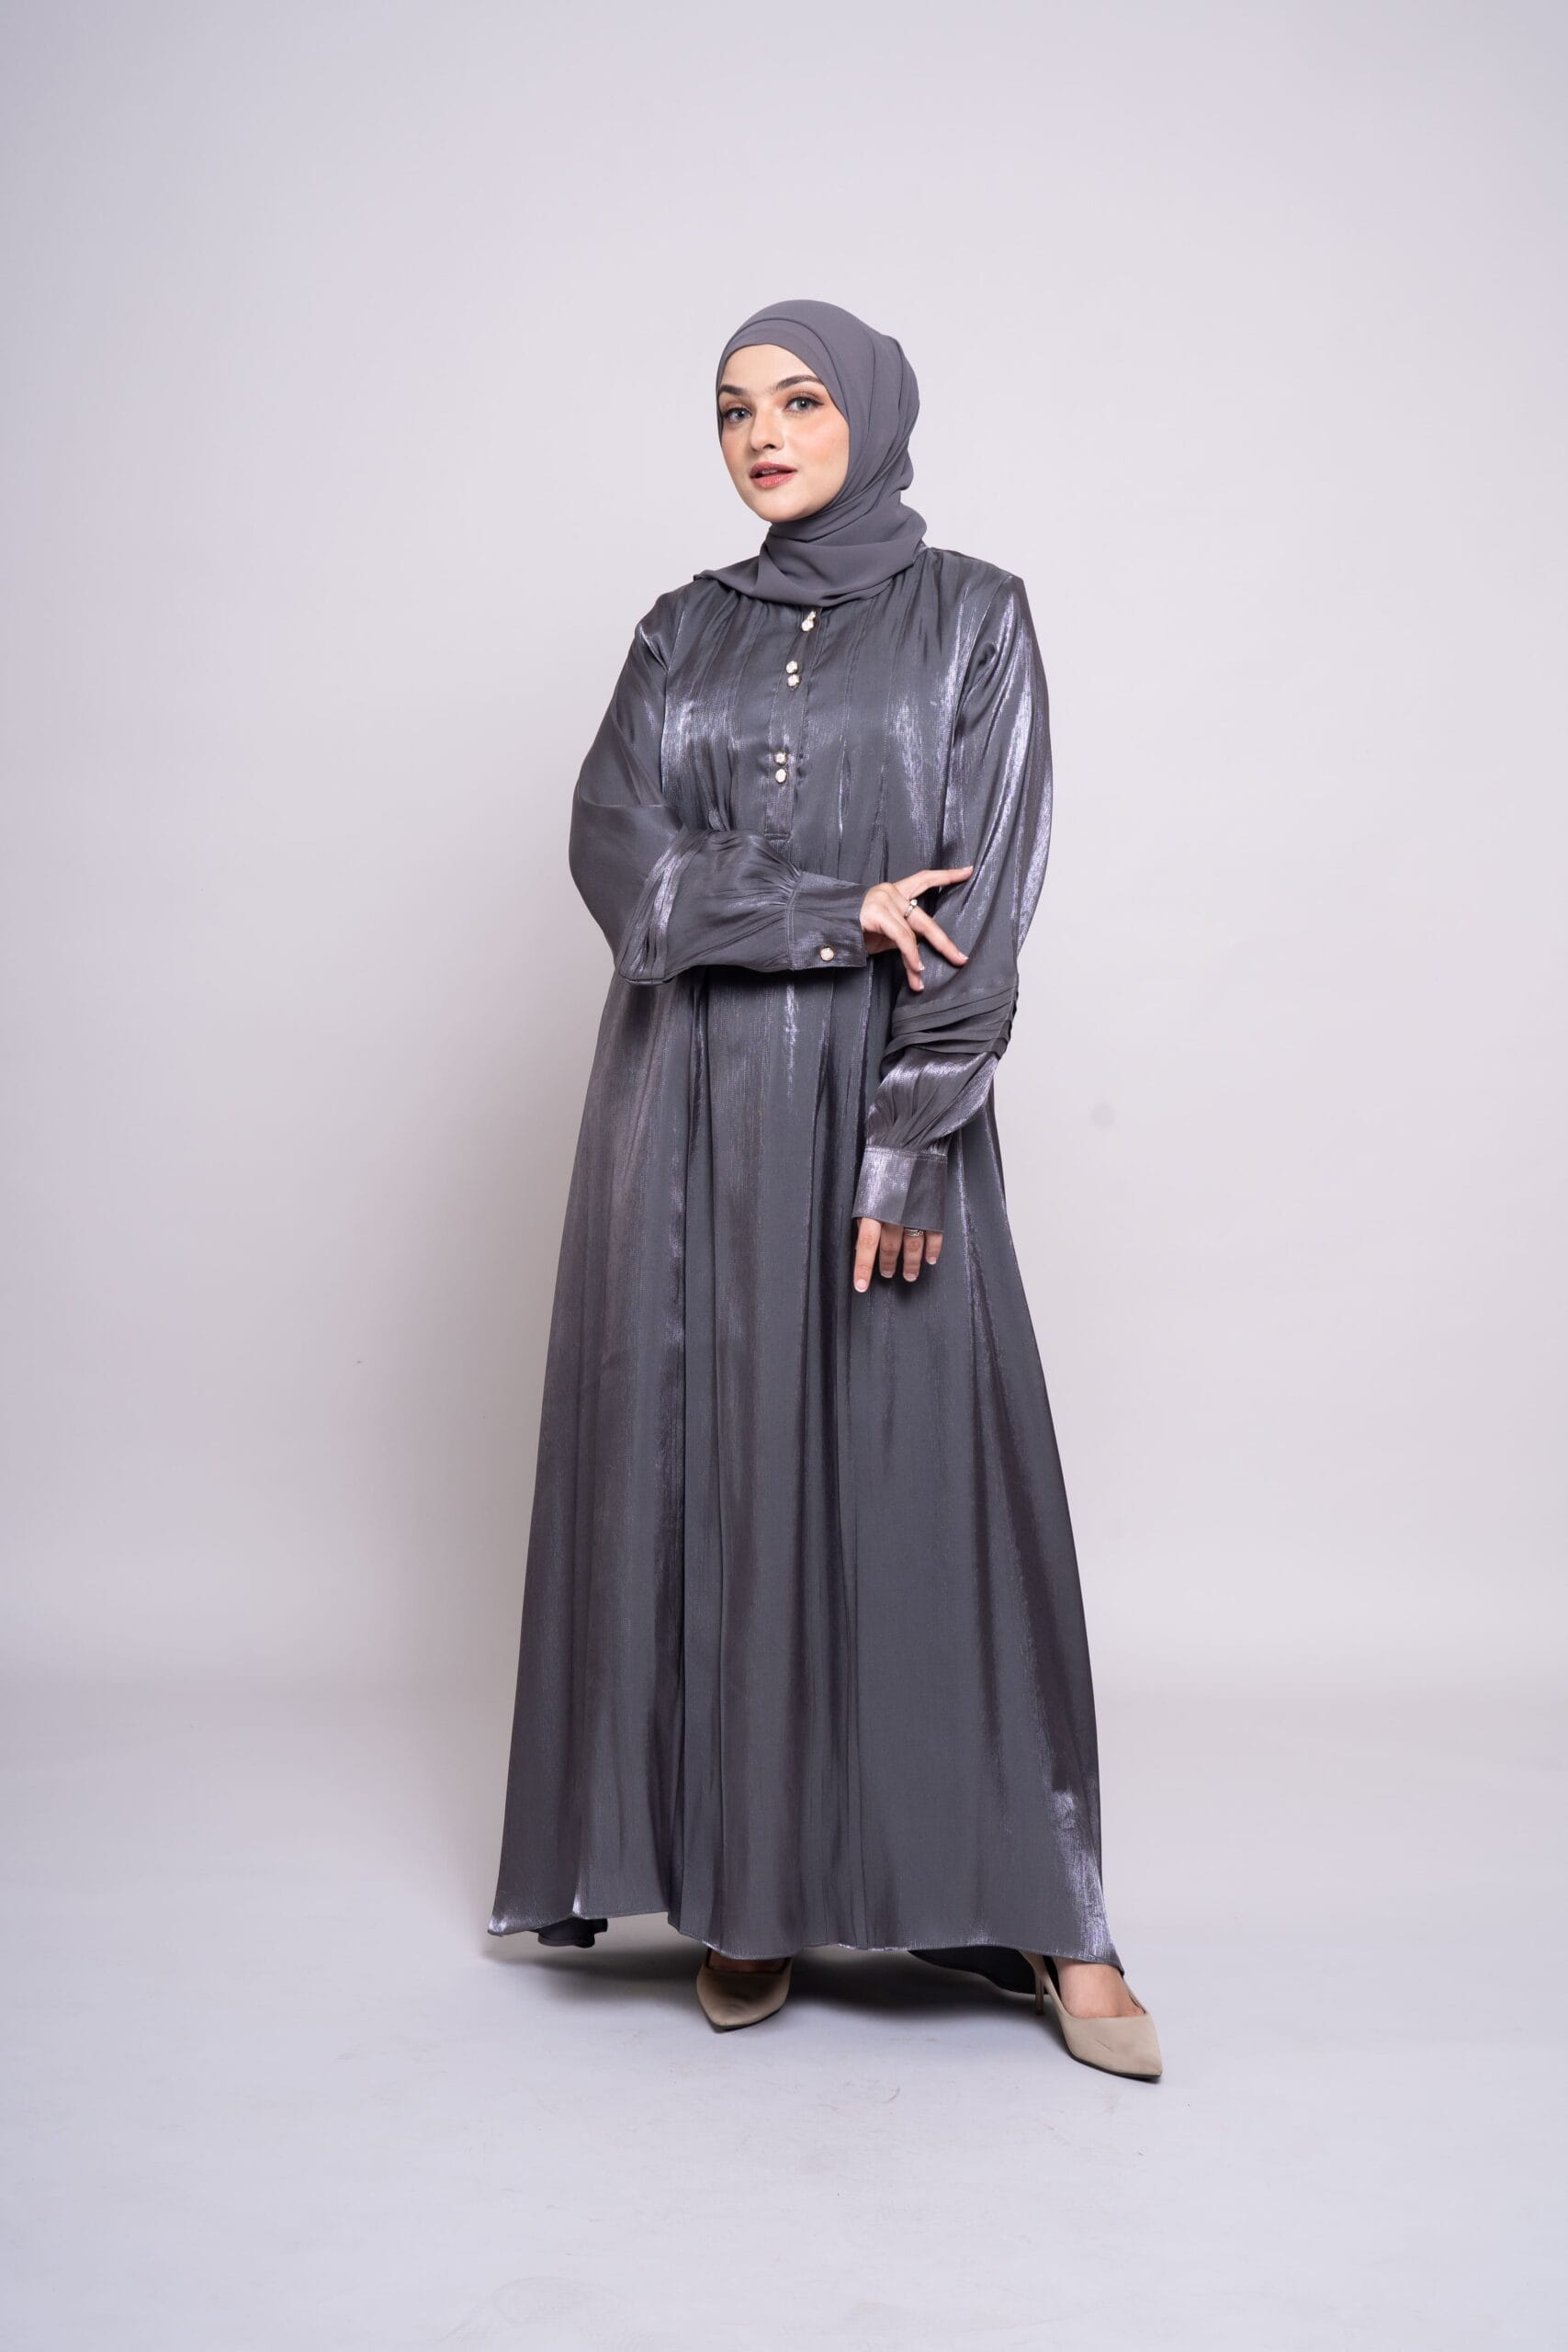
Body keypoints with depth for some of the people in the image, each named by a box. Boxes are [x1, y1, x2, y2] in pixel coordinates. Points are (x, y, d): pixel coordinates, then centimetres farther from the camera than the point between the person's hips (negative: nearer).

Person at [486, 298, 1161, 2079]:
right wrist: (830, 914, -13)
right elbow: (614, 854, -1)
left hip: (882, 1095, -3)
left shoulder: (972, 620, 3)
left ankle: (1046, 1915, 9)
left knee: (931, 1472, -3)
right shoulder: (683, 633, 13)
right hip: (693, 1101, 3)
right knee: (714, 1472, 3)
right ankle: (745, 1893, 15)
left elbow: (985, 905, -7)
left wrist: (911, 1147, -15)